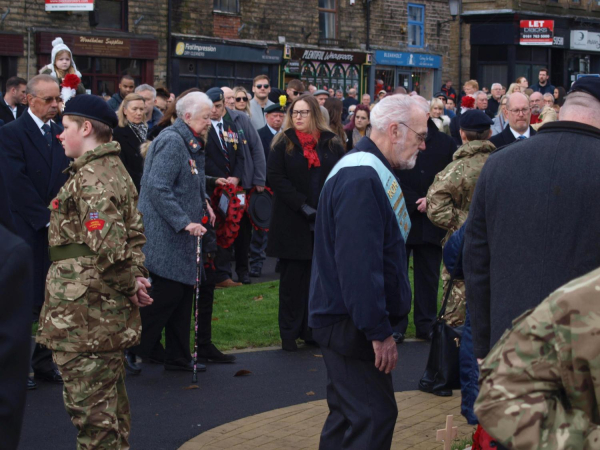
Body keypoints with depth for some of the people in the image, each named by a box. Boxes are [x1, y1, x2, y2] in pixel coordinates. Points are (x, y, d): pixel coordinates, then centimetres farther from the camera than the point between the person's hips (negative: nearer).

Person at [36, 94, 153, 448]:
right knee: (109, 392, 19)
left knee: (90, 405, -4)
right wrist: (136, 275, 5)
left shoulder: (90, 178, -18)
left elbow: (106, 244, -25)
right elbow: (135, 231, 16)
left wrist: (129, 285, -13)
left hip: (83, 315, -10)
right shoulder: (115, 169, 14)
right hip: (110, 309, 10)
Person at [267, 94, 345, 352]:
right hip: (293, 224, -2)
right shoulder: (283, 143, 2)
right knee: (293, 279, 1)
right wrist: (302, 205, -15)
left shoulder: (331, 144, 7)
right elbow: (275, 177, -7)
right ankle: (289, 333, 7)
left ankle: (312, 330, 13)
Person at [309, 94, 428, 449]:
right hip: (350, 325, -11)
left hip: (348, 322, 11)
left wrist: (382, 324, 22)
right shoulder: (361, 178, -21)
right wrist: (380, 332, -24)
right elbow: (359, 264, -26)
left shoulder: (370, 171, 15)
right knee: (374, 417, -8)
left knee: (349, 414, 17)